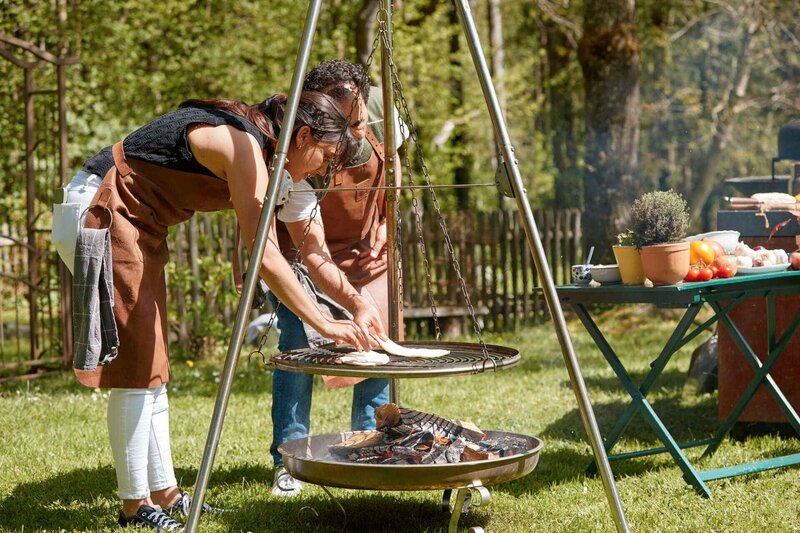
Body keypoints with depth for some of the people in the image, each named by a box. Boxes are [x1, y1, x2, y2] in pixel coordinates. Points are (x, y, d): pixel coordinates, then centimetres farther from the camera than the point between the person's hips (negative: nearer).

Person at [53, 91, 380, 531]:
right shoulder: (243, 146, -19)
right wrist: (323, 324, -19)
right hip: (103, 214, -10)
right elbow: (264, 257, -23)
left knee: (148, 364, 11)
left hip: (135, 224, 10)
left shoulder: (251, 142, 10)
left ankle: (165, 494, 17)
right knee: (134, 365, -7)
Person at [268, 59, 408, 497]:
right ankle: (288, 460, -7)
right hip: (304, 252, -4)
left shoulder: (381, 109, -22)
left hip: (368, 249, 4)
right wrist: (356, 303, -50)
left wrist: (385, 229, 0)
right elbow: (314, 257, -37)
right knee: (299, 342, -17)